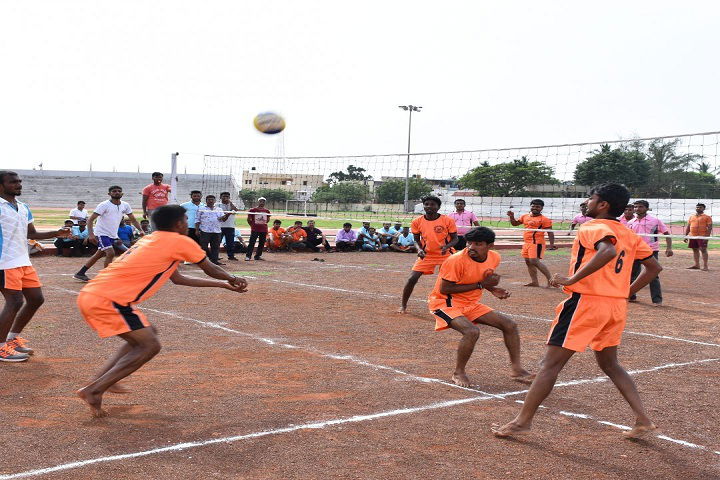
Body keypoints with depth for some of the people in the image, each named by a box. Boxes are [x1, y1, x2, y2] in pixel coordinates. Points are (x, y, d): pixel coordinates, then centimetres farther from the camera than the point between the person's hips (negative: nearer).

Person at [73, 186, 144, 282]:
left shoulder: (125, 205, 1)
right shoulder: (104, 205, -16)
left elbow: (133, 220, 10)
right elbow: (90, 220, -17)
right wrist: (91, 234, -30)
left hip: (113, 235, 7)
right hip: (102, 233, -7)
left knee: (99, 255, 14)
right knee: (111, 253, -21)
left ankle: (80, 274, 26)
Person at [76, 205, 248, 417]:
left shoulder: (150, 240, 26)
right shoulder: (181, 242, 0)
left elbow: (178, 278, 33)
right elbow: (210, 270, 13)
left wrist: (224, 284, 37)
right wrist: (233, 279, 34)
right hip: (108, 300, -9)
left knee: (146, 335, 20)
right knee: (150, 346, -4)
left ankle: (99, 380, 15)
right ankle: (94, 391, -9)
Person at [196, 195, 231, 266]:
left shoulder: (219, 209, 17)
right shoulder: (201, 209, 8)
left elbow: (222, 219, 9)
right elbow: (197, 220, 5)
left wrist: (227, 215, -13)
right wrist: (197, 230, -5)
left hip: (216, 231, 3)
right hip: (205, 231, -3)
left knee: (216, 247, 3)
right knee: (203, 246, -7)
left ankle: (215, 260, 6)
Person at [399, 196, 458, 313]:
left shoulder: (448, 221, -13)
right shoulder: (417, 222, -6)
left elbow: (455, 239, -5)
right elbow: (416, 240, 6)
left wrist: (446, 246, -25)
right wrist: (419, 250, -15)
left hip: (445, 255, -1)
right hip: (426, 255, 1)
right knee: (412, 279, -6)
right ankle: (403, 305, 10)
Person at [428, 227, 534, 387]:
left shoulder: (494, 258, -3)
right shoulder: (456, 260, -25)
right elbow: (444, 289, -25)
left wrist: (492, 289, -6)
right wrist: (480, 285, -23)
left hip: (471, 304, 7)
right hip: (445, 302, -7)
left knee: (510, 325, 0)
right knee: (472, 331, -32)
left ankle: (516, 369, 13)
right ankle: (458, 373, -9)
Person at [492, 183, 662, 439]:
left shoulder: (593, 227, -9)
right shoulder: (630, 235, 15)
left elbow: (608, 250, -31)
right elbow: (654, 267, 19)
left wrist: (572, 279, -27)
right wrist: (627, 291, 19)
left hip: (587, 302, -8)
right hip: (617, 306, 8)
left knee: (551, 363, -1)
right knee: (609, 364, 23)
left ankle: (523, 421, 2)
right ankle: (643, 420, 16)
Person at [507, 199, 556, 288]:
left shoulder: (544, 219, -8)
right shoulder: (525, 217, 13)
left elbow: (550, 233, -10)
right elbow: (515, 223, 25)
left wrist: (552, 245, -20)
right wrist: (511, 217, 6)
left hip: (536, 243, -9)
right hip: (526, 243, 9)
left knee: (534, 261, -18)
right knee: (528, 262, 10)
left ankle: (550, 280, -12)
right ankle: (534, 282, 16)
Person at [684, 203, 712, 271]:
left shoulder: (707, 217, -1)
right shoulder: (691, 217, 15)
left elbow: (709, 227, -8)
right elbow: (688, 227, 17)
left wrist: (707, 236, -17)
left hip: (702, 237, -6)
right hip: (692, 237, 6)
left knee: (703, 250, -7)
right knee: (695, 250, 10)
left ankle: (705, 266, -5)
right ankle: (696, 265, 18)